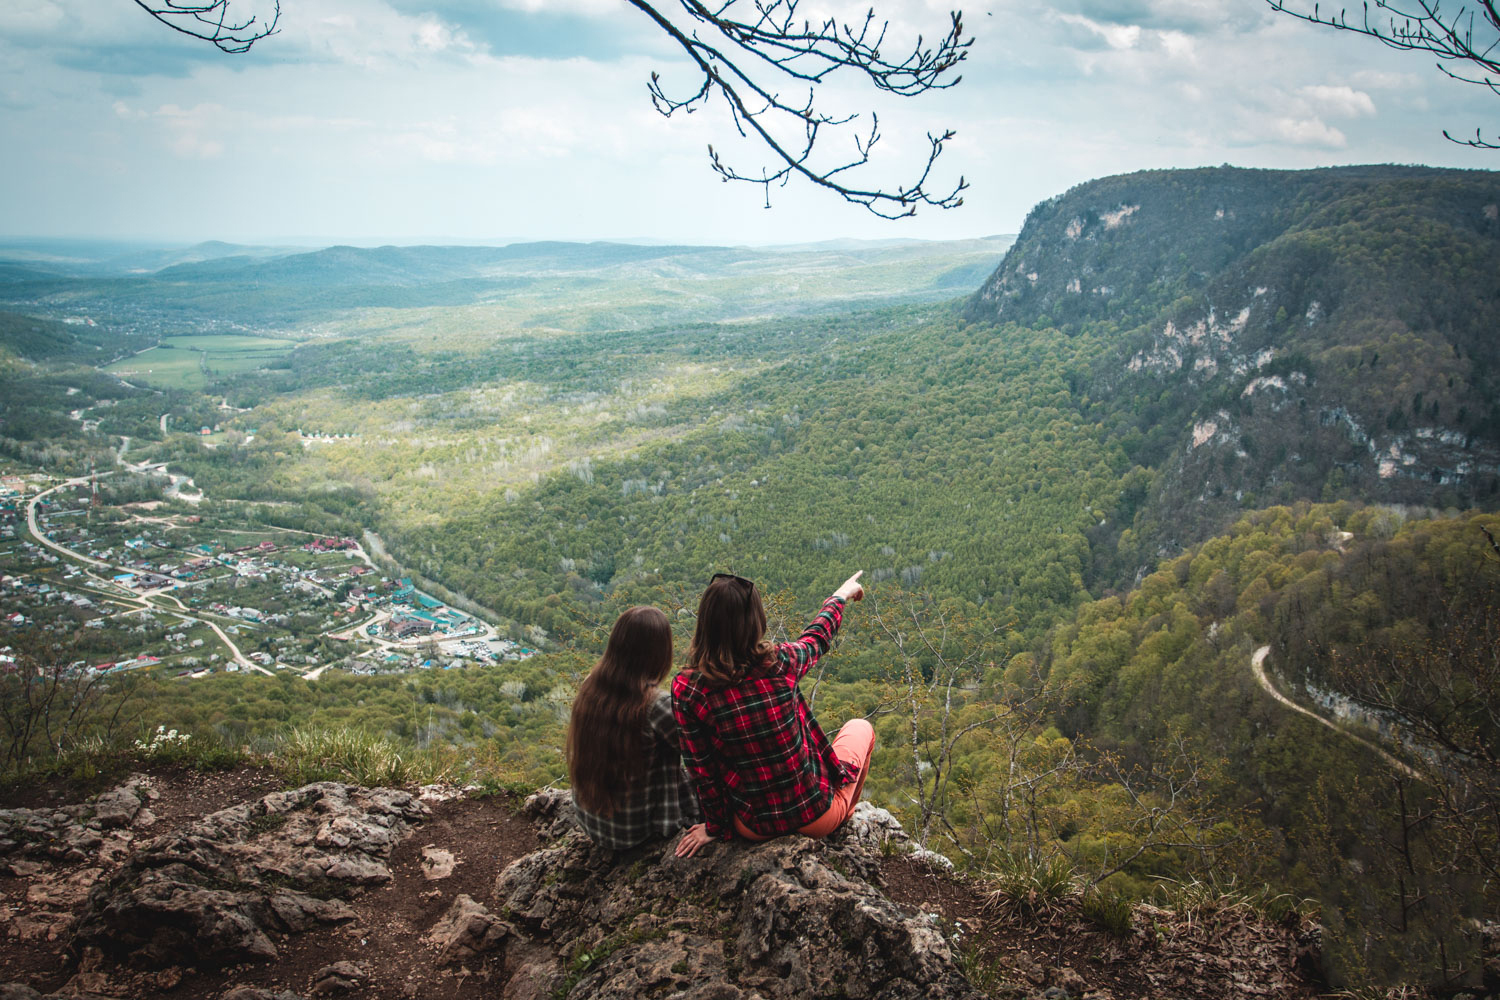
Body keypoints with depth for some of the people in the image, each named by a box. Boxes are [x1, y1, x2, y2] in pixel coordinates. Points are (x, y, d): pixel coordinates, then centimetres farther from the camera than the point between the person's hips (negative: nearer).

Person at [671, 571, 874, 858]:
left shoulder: (686, 691, -18)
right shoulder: (780, 664, -17)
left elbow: (701, 768, -8)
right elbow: (817, 637, 6)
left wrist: (715, 826, 9)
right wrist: (840, 596, 27)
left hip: (755, 828, 1)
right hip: (817, 817, -1)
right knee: (860, 727, 28)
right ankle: (844, 821, 43)